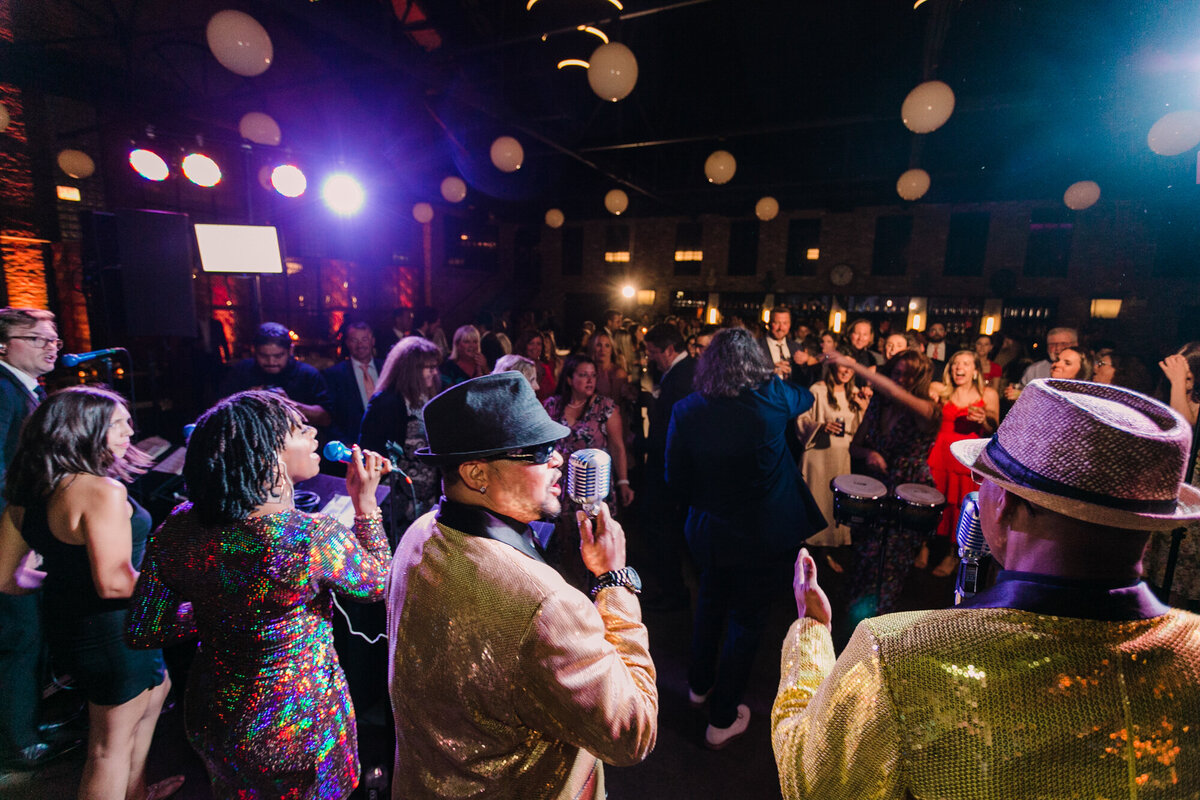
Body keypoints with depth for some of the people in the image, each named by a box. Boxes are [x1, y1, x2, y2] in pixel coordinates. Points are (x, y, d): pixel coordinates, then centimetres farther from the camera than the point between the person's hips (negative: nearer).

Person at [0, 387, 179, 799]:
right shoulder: (102, 491, -28)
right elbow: (114, 582, -30)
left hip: (68, 624, 9)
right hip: (111, 635, -9)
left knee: (156, 687, 29)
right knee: (111, 743, 11)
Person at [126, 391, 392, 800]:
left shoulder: (178, 528, -16)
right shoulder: (316, 538, -33)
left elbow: (142, 633, -3)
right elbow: (378, 582, -12)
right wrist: (365, 499, -12)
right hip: (296, 728, -4)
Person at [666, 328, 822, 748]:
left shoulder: (686, 410, -13)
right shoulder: (772, 397, -17)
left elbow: (675, 478, -7)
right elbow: (806, 397, 8)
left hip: (708, 529, 3)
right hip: (764, 534, -2)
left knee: (710, 603, 26)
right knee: (747, 618, 14)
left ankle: (700, 684, 47)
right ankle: (723, 719, 29)